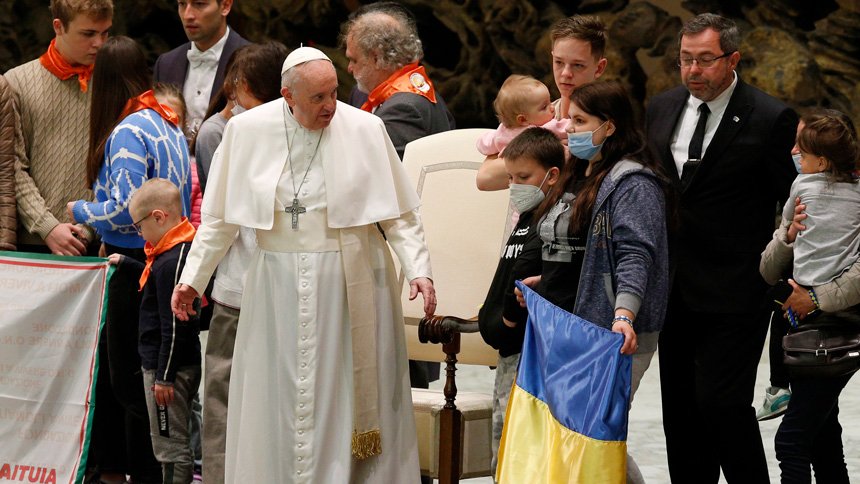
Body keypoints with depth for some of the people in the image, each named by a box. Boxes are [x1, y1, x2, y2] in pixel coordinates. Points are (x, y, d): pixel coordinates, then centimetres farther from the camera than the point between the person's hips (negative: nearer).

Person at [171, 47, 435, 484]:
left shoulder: (364, 129, -5)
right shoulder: (248, 131, 0)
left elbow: (400, 214, 0)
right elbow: (220, 216, 9)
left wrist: (418, 269, -12)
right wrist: (193, 278, 9)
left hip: (348, 281, -2)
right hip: (277, 283, 2)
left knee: (349, 395, 0)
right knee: (276, 398, 4)